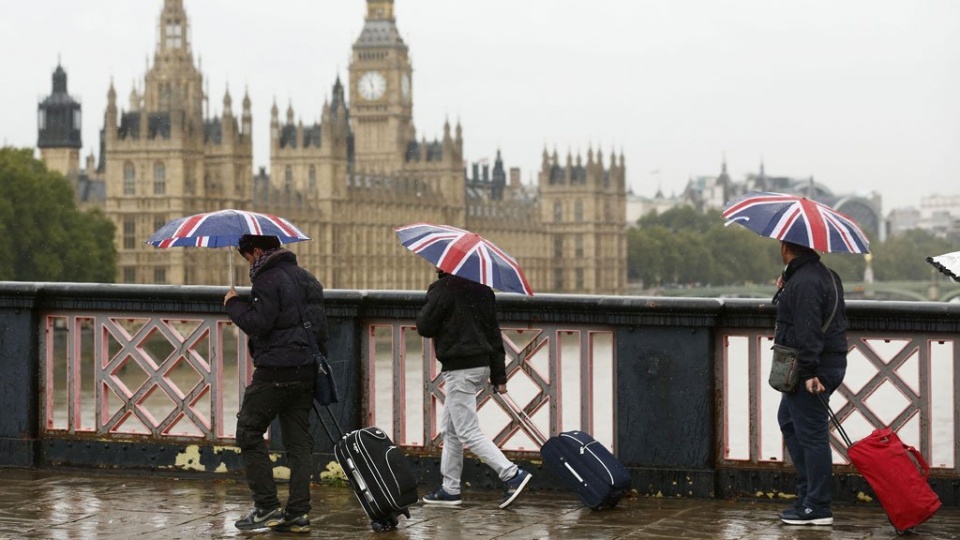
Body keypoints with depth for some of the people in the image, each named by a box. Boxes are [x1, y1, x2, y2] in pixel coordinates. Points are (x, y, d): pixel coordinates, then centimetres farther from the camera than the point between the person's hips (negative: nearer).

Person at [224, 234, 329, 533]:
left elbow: (259, 323, -18)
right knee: (299, 440, 8)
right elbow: (320, 326, 20)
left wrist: (233, 304, -2)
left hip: (275, 371, -8)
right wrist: (319, 363, 23)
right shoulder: (308, 279, 18)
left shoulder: (268, 279, -10)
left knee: (249, 433, 2)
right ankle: (298, 513, 6)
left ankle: (267, 507, -2)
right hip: (306, 371, 8)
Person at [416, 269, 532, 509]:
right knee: (450, 429, 18)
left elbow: (424, 327, -11)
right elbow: (494, 333, 13)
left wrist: (422, 315, 13)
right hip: (482, 364, 9)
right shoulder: (482, 290, 11)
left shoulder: (443, 288, -13)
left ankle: (512, 475, -15)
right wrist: (499, 376, 16)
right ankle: (450, 489, 21)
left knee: (468, 432, -6)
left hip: (459, 370, -9)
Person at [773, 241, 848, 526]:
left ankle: (817, 507, -1)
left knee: (811, 434, -6)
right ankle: (808, 491, 26)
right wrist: (785, 291, 18)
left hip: (813, 369, -11)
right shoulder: (826, 275, 15)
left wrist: (809, 372, -28)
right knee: (788, 420, 23)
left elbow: (807, 330, -25)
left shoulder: (803, 283, -18)